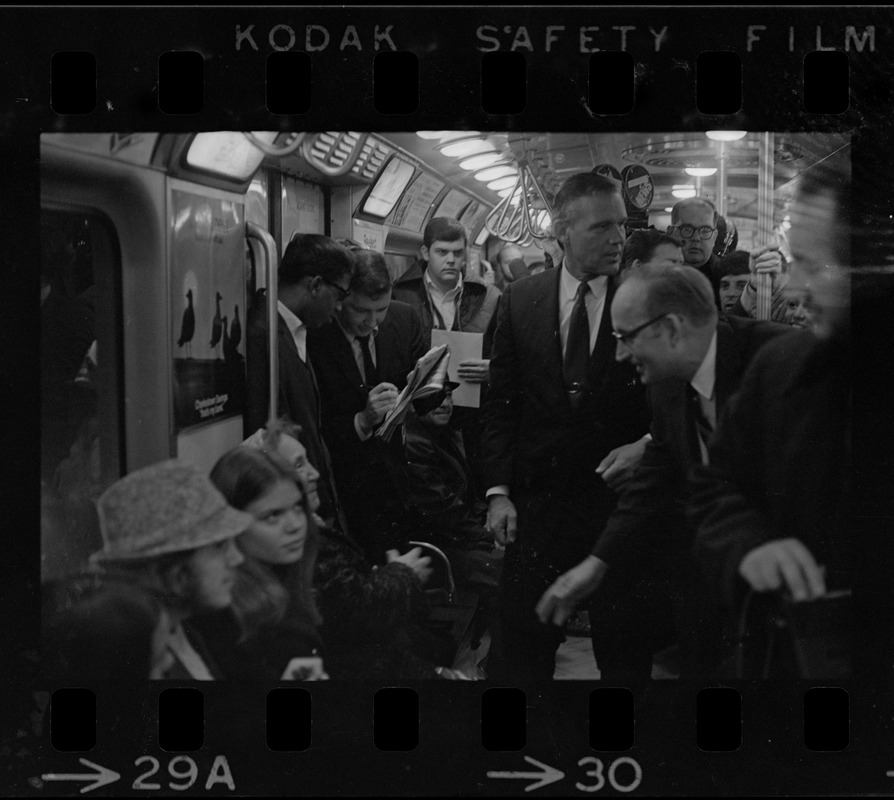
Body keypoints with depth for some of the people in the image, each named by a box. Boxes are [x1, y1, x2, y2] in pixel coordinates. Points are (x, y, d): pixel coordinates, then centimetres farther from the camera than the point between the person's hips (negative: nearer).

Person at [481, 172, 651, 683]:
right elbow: (501, 405, 5)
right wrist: (499, 491, -2)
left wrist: (647, 445, -15)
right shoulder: (521, 302, 3)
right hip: (536, 502, 1)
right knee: (522, 644, 6)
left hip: (621, 502, -1)